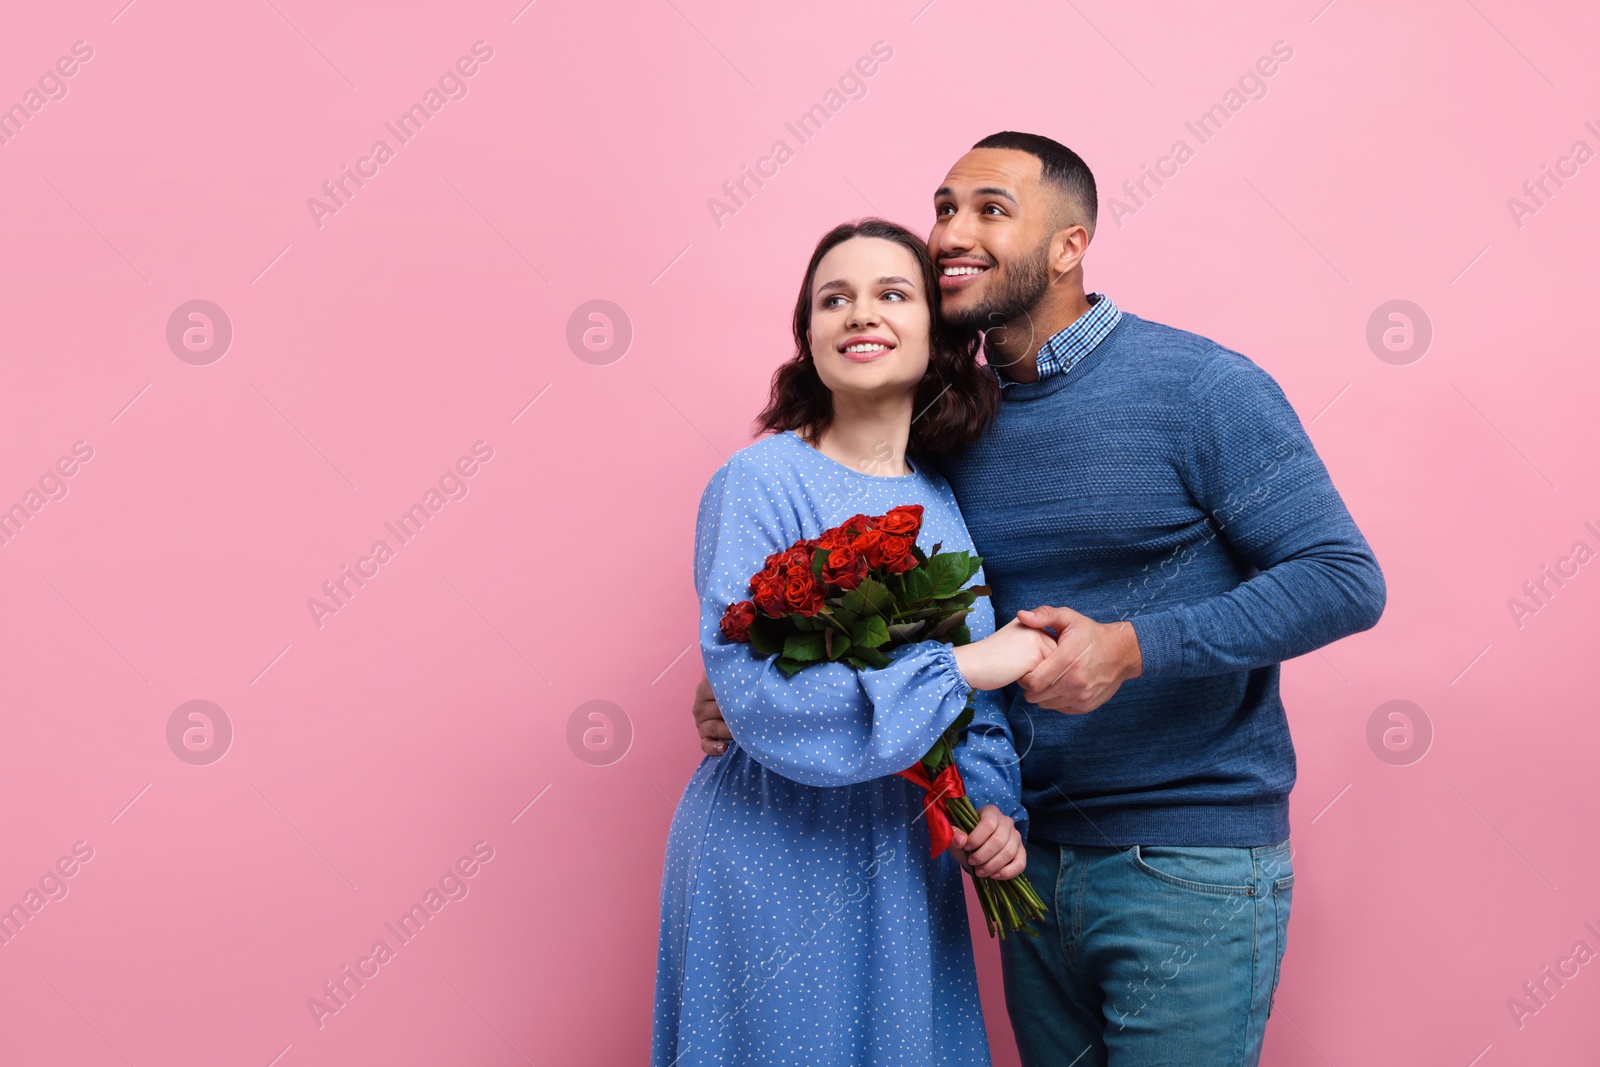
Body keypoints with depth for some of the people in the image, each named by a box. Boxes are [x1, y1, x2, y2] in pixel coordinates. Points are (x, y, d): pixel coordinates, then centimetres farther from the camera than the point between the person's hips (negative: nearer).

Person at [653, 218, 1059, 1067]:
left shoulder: (945, 501, 4)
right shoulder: (759, 484, -14)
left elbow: (976, 705, 10)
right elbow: (755, 695, -24)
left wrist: (991, 807, -9)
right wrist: (963, 666, -21)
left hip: (907, 870, 6)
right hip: (774, 872, -5)